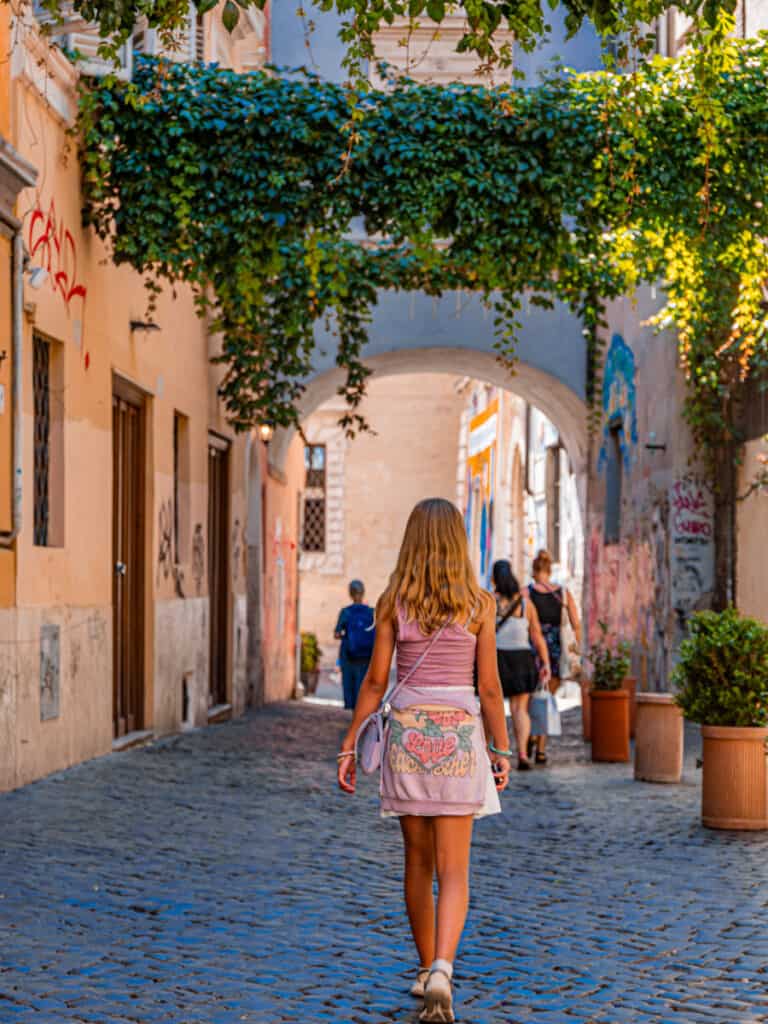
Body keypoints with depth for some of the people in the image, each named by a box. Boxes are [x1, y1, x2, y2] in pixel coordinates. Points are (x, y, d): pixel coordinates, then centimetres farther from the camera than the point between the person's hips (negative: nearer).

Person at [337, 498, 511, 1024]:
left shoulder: (393, 602, 0)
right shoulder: (479, 604, -3)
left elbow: (375, 681, 0)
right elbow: (490, 688, -2)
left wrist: (349, 745, 7)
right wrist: (502, 751, 9)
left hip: (407, 732, 2)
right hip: (458, 733, -2)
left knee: (418, 861, 16)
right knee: (453, 870, -1)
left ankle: (428, 970, 27)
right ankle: (441, 970, -21)